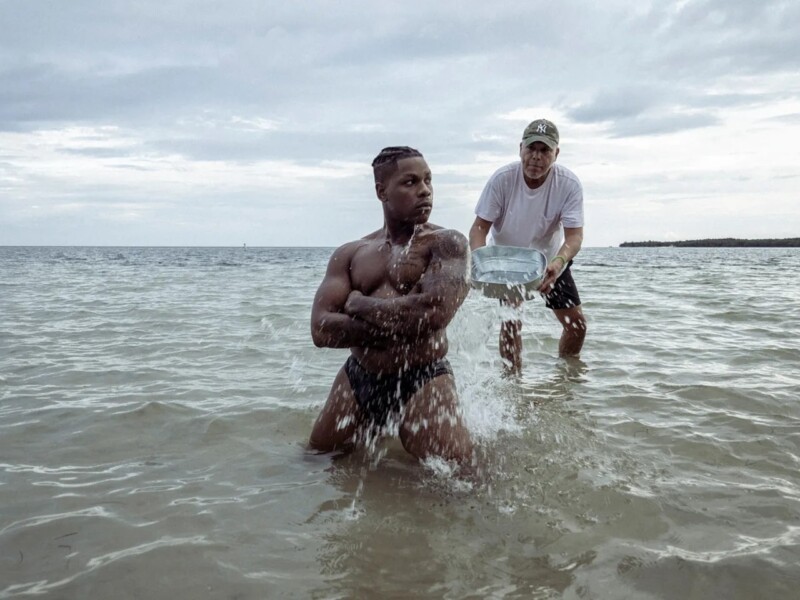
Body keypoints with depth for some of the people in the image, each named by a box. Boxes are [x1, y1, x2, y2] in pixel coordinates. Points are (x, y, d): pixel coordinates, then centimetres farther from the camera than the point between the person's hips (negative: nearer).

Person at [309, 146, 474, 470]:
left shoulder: (447, 243, -3)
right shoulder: (349, 254, 7)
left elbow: (435, 311, -22)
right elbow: (321, 329, -5)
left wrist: (359, 303, -9)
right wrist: (399, 324, -16)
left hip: (423, 381, -4)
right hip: (356, 380, 4)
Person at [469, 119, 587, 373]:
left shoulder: (569, 184, -24)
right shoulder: (502, 179, -26)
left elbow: (574, 235, -29)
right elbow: (480, 227, -24)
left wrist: (558, 264, -50)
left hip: (551, 259, 2)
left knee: (577, 324, 5)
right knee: (510, 321, -17)